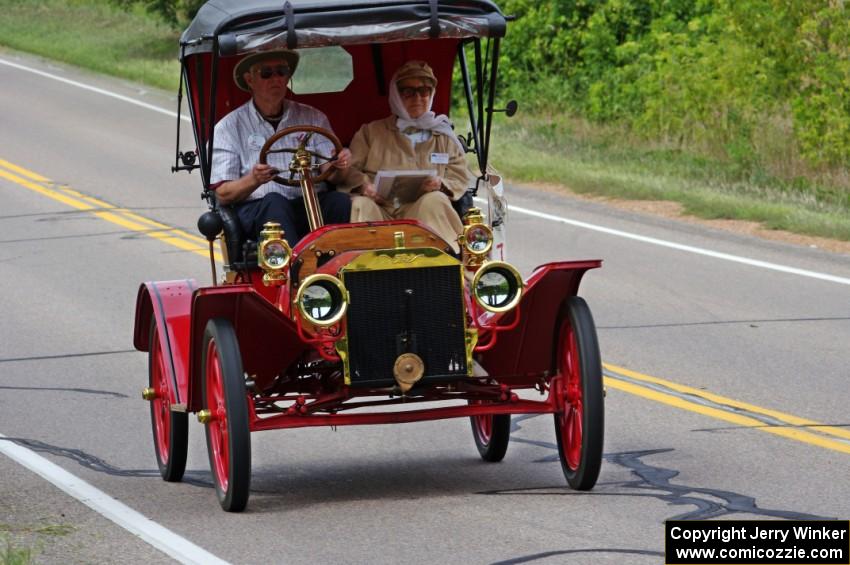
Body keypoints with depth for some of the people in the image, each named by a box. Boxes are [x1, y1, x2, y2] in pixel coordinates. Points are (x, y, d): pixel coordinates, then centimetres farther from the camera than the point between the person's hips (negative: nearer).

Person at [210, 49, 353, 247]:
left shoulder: (314, 118, 20)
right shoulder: (229, 127, 11)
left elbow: (332, 175, 10)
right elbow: (223, 193, 2)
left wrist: (338, 167, -15)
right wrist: (254, 180, -19)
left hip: (312, 207, 2)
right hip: (258, 208, -2)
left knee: (341, 202, -29)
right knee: (275, 203, -36)